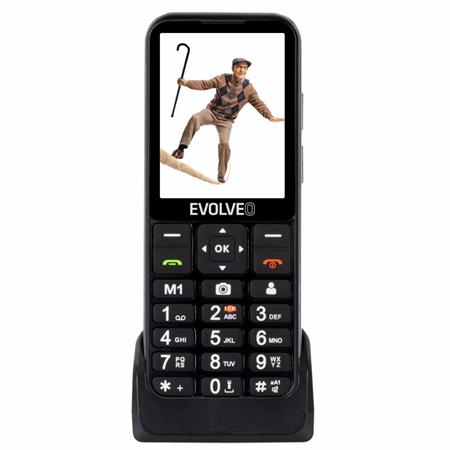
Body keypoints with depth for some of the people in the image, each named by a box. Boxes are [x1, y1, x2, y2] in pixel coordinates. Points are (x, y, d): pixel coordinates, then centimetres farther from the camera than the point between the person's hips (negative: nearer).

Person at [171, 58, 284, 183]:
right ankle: (181, 149, -26)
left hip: (226, 120, 0)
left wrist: (270, 116, -16)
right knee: (195, 119, -30)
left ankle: (221, 176, -2)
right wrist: (187, 82, -13)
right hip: (212, 111, 0)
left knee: (224, 143, -17)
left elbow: (259, 103, -4)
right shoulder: (223, 79, -6)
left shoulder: (248, 88, -6)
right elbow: (205, 84, -3)